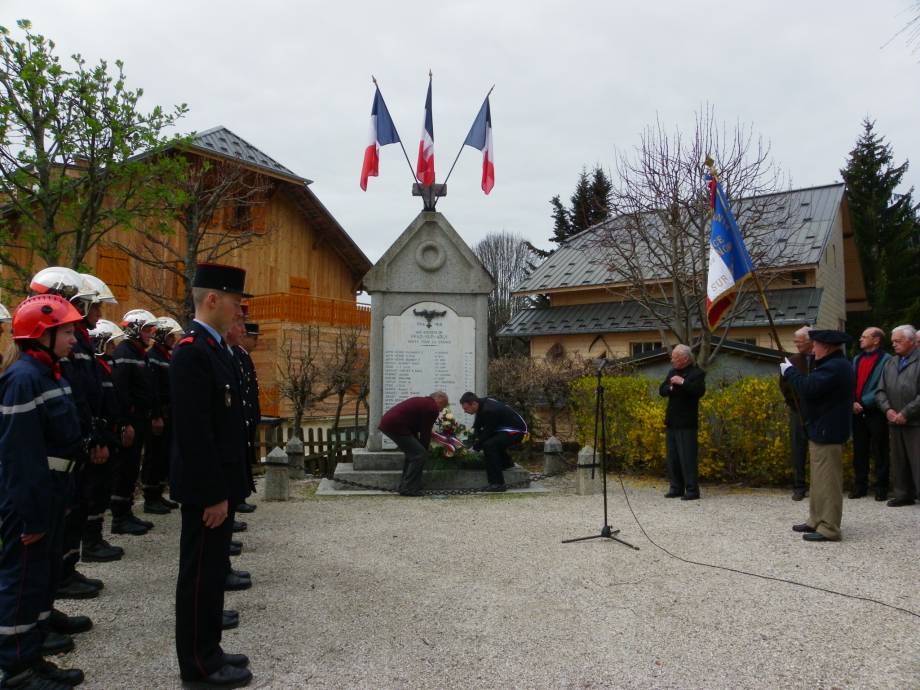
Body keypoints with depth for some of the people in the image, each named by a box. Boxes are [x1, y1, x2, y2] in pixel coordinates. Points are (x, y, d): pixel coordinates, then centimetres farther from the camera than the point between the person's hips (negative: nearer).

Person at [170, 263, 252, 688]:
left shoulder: (211, 347, 11)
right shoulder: (192, 351, -20)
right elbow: (194, 433, -24)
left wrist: (223, 489, 17)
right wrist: (213, 494, -21)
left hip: (216, 485, 10)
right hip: (206, 489, -10)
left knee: (211, 569, 17)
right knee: (201, 572, 3)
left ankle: (207, 651, 30)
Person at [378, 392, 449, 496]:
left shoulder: (422, 402, 23)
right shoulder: (433, 408, -5)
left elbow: (414, 429, 29)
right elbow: (426, 433, -1)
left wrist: (422, 449, 31)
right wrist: (424, 449, 13)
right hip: (396, 426, -10)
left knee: (412, 453, 21)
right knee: (420, 454, -5)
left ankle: (404, 486, 24)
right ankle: (409, 489, -2)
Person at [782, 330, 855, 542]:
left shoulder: (834, 367, -21)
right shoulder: (838, 365, 15)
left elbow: (808, 388, -27)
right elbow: (815, 386, 14)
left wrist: (790, 371, -13)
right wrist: (792, 371, 3)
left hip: (826, 434, -12)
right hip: (824, 431, 12)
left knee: (827, 481, -6)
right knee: (819, 480, 17)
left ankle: (829, 529, -1)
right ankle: (817, 521, 27)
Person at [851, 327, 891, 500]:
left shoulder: (886, 360, -6)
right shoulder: (857, 359, 14)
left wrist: (864, 402, -14)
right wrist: (853, 402, -4)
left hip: (875, 412, -6)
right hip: (858, 413, 6)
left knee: (879, 452, 2)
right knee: (859, 451, 10)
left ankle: (881, 488, 11)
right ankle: (860, 486, 18)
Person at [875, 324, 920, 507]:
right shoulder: (890, 364, 13)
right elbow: (880, 391, 13)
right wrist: (888, 409, -3)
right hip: (895, 422, 6)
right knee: (899, 461, 12)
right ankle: (903, 494, 21)